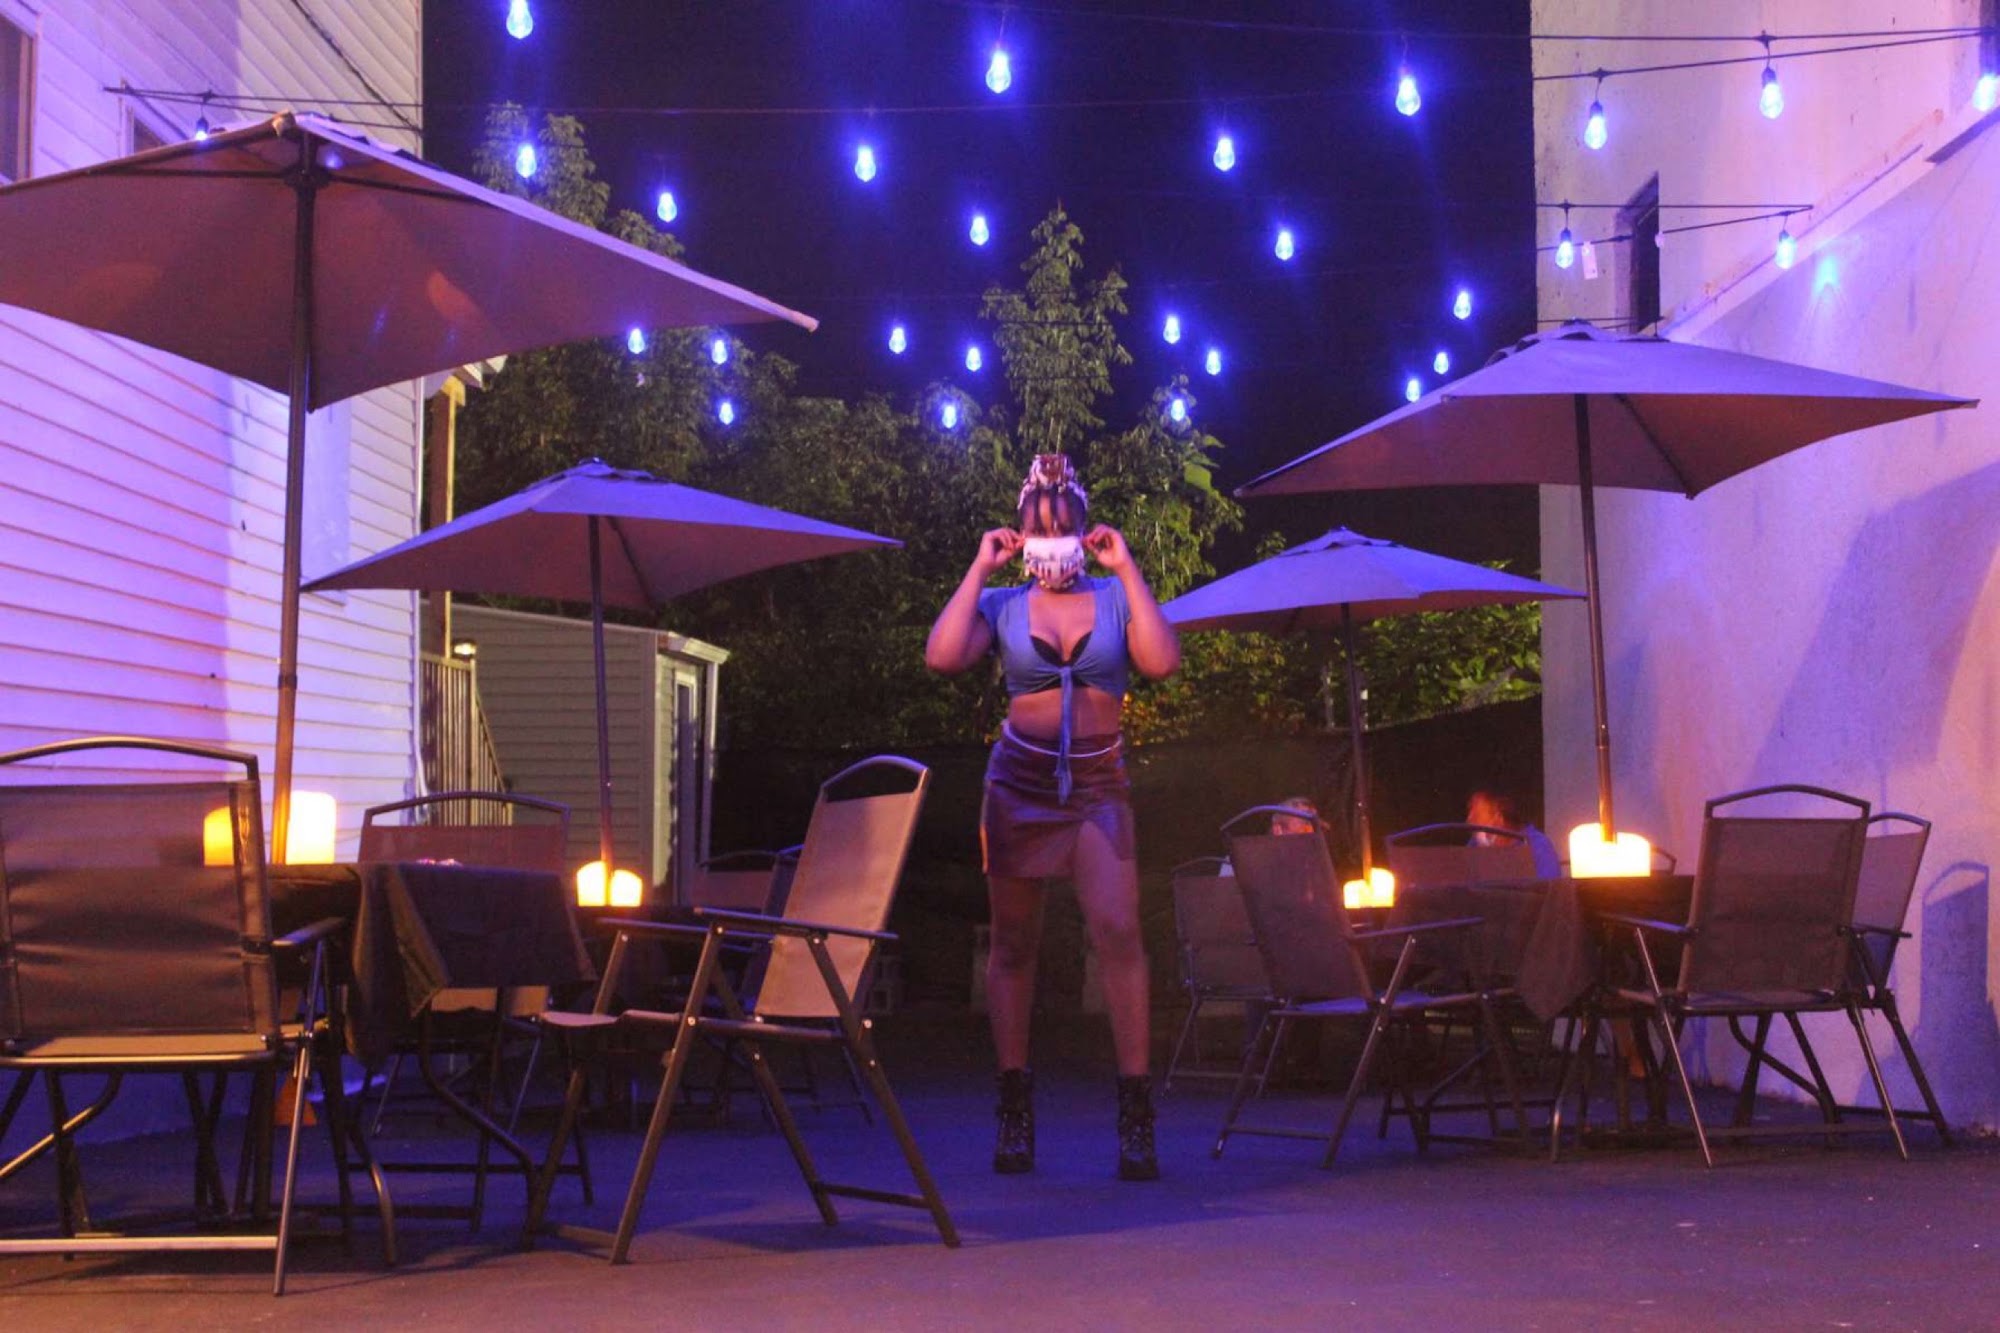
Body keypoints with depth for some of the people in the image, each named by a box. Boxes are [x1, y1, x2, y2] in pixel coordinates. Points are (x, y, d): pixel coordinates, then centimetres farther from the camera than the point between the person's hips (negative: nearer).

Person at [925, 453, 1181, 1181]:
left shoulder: (1116, 596, 6)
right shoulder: (1001, 604, 6)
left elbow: (1162, 660, -12)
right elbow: (943, 655, -13)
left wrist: (1127, 569, -9)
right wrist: (980, 569, -7)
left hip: (1098, 785, -1)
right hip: (1019, 781, 1)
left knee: (1117, 930, -17)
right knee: (1014, 942, 5)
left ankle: (1135, 1107, -13)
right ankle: (1015, 1106, 14)